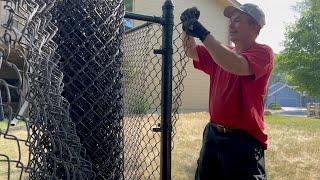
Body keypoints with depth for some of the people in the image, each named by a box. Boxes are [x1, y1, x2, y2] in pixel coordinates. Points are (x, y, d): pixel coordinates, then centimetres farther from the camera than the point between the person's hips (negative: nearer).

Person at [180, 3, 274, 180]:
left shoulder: (263, 52, -10)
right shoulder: (221, 52, 10)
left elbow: (238, 66, -29)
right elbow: (191, 51, 11)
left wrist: (203, 33, -27)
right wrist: (187, 27, -7)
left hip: (244, 139, -6)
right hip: (212, 134, 7)